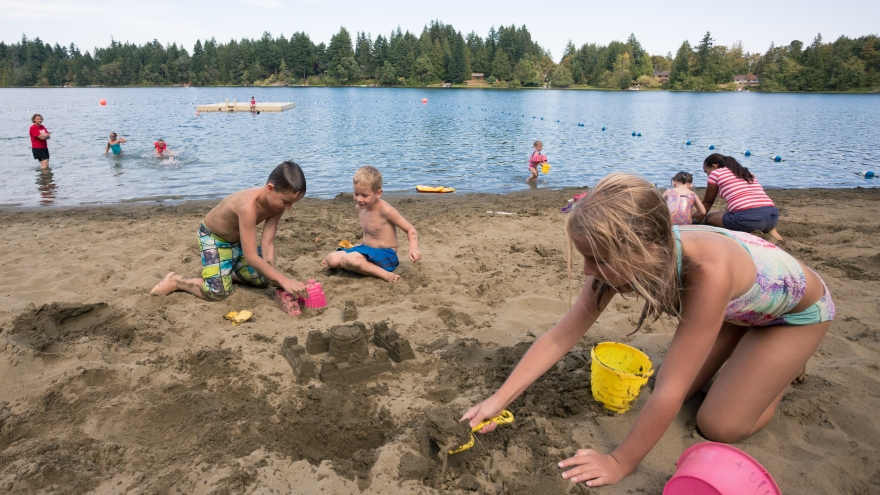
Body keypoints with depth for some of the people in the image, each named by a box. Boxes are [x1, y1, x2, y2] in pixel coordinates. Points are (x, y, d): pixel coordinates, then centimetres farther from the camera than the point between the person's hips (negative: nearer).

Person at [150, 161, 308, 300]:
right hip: (213, 237, -7)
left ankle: (224, 272, 26)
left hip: (238, 239, 8)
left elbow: (268, 243, -20)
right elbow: (251, 256, -44)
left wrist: (272, 275, -31)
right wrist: (283, 280, -46)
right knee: (218, 292, -19)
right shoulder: (248, 205, -43)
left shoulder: (277, 203, -20)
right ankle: (176, 281, 7)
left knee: (263, 279, 6)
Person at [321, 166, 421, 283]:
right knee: (332, 259, -5)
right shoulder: (360, 207, 1)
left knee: (348, 260, -31)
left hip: (385, 255, -8)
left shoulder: (385, 210, -21)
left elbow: (410, 229, -17)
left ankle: (386, 275, -21)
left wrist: (413, 249, -32)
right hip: (367, 250, 8)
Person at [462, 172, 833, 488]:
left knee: (719, 426, -7)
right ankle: (749, 356, 26)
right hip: (737, 306, 5)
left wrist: (619, 464, -29)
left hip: (797, 311, -5)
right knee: (681, 386, 3)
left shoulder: (707, 271, -47)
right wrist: (499, 399, -22)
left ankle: (787, 362, 18)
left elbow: (670, 393, -40)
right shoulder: (623, 258, -27)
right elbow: (561, 336, -20)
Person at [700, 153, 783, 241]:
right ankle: (770, 230, 11)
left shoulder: (716, 173, 13)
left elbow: (707, 202, 23)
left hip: (748, 217, -7)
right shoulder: (748, 173, 31)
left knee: (710, 218, 14)